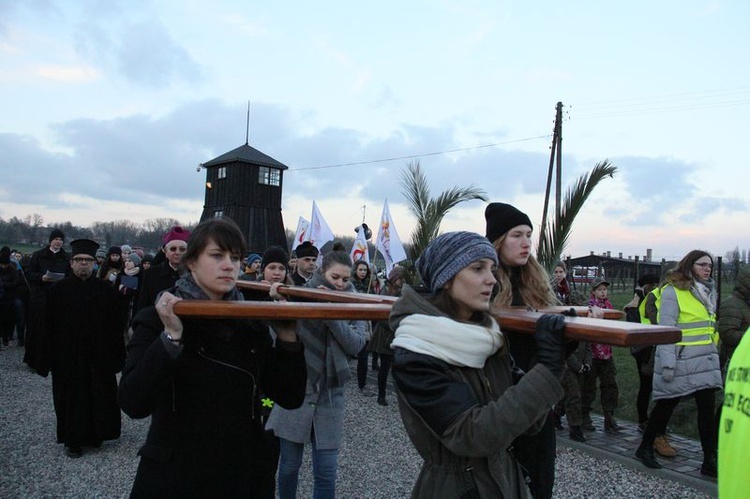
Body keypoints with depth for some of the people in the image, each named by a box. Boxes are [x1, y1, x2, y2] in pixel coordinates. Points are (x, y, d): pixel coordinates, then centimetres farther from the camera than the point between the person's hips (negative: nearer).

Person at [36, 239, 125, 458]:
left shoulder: (105, 289, 0)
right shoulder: (58, 290, -1)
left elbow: (115, 324, 1)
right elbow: (49, 325, 0)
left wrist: (116, 354, -1)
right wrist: (49, 357, -3)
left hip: (99, 355, 1)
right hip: (68, 356, -1)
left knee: (99, 397, 8)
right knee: (71, 398, 8)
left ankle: (94, 435, 27)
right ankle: (73, 440, 23)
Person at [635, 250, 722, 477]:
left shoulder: (709, 291, 13)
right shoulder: (673, 291, -11)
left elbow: (711, 325, 21)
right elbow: (666, 328, -15)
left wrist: (714, 351, 17)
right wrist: (667, 362, -20)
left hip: (706, 360, 7)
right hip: (681, 359, -6)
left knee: (707, 409, 6)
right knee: (666, 405, 5)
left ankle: (710, 460, 14)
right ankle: (645, 448, 21)